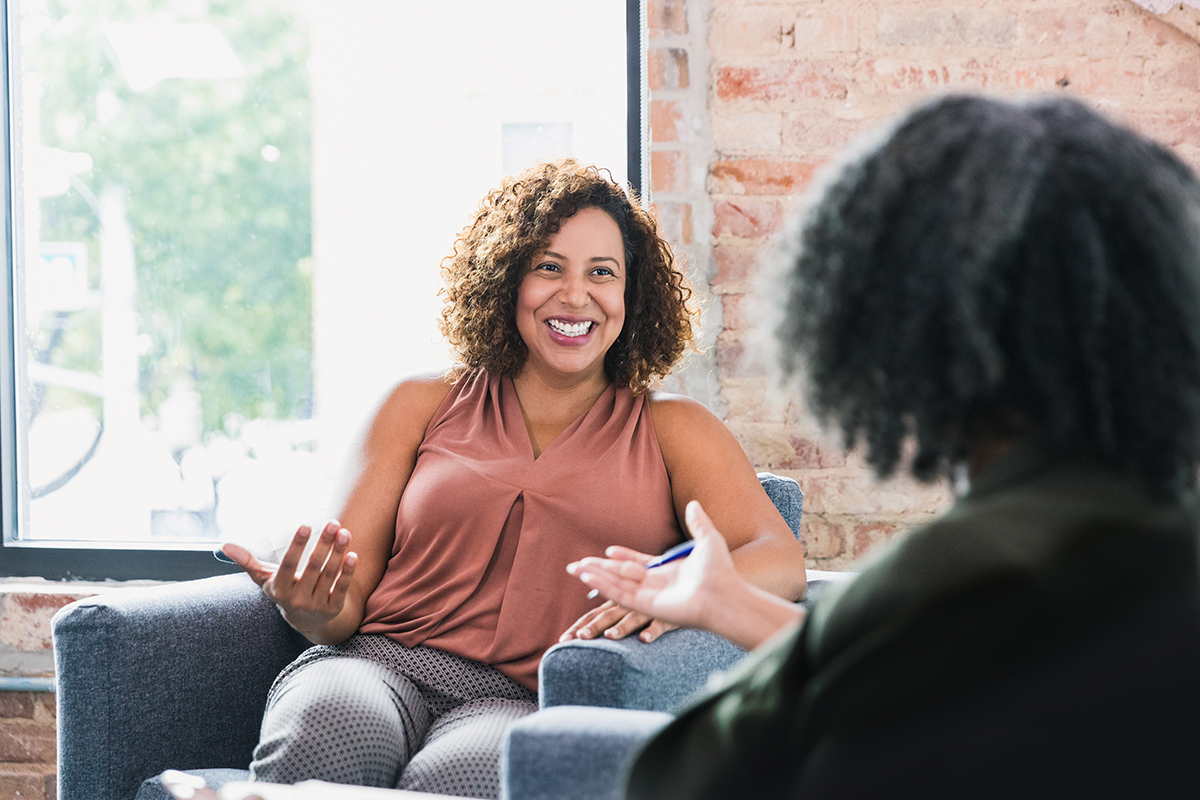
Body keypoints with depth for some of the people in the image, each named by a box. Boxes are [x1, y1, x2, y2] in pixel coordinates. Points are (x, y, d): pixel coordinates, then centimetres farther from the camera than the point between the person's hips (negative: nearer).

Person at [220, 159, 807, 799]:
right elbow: (348, 596, 15)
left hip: (528, 701, -2)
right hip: (382, 663, 2)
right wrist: (312, 609, -12)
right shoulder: (424, 406, 20)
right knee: (328, 727, -37)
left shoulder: (671, 429, 17)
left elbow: (781, 561, 1)